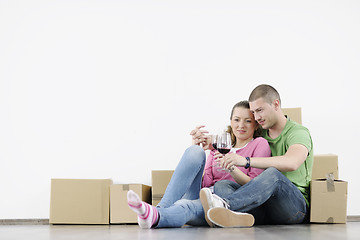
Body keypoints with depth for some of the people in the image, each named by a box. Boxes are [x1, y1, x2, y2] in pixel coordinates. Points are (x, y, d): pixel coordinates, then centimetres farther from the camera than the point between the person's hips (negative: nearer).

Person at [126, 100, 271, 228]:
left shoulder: (259, 144, 11)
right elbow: (205, 182, 10)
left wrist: (231, 167, -16)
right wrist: (199, 147, -1)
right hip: (201, 196, 4)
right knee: (195, 151, -21)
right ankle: (162, 208, -37)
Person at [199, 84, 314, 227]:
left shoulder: (299, 132, -2)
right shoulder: (259, 134, 19)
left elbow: (291, 163, -24)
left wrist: (246, 161, -29)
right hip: (263, 212, 6)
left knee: (273, 174, -35)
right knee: (221, 185, -17)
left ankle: (225, 204, -52)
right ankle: (238, 216, -50)